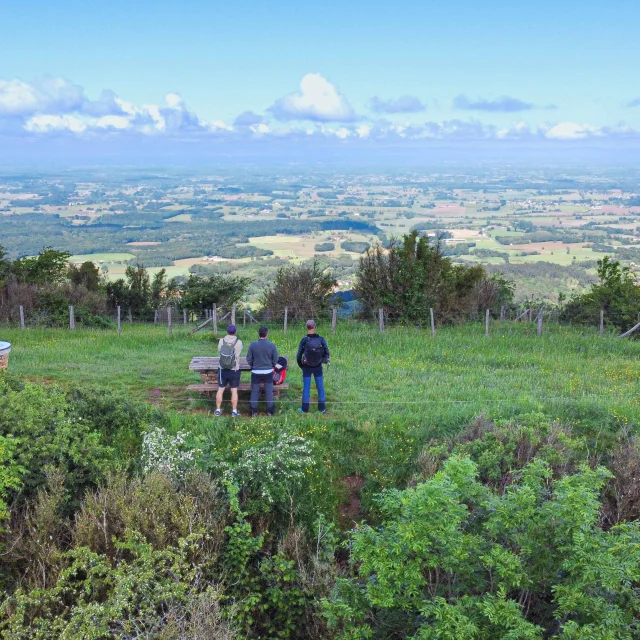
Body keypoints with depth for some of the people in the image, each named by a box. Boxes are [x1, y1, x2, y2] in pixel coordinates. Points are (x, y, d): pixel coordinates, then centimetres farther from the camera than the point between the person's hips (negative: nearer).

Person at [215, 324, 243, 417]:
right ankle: (234, 411, 9)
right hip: (234, 370, -2)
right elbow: (238, 355, -6)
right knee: (234, 391, 7)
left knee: (220, 390, 10)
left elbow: (219, 352, 2)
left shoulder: (221, 341, -8)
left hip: (222, 369, 2)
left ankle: (218, 410, 15)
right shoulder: (238, 342, -13)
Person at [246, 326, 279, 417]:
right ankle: (270, 411, 16)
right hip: (268, 372, 0)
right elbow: (275, 360, -2)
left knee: (255, 391, 10)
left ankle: (254, 411, 12)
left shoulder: (253, 345, -10)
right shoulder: (272, 345, -9)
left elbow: (249, 359, -3)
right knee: (269, 391, 11)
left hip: (256, 372, 0)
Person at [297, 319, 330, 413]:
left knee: (306, 387, 8)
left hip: (307, 367, -1)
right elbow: (327, 353, -7)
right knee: (320, 387, 13)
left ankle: (305, 409, 14)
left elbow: (299, 356, -9)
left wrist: (301, 365, 8)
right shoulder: (321, 339, -13)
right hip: (318, 367, 1)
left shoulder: (304, 340, -14)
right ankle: (322, 408, 20)